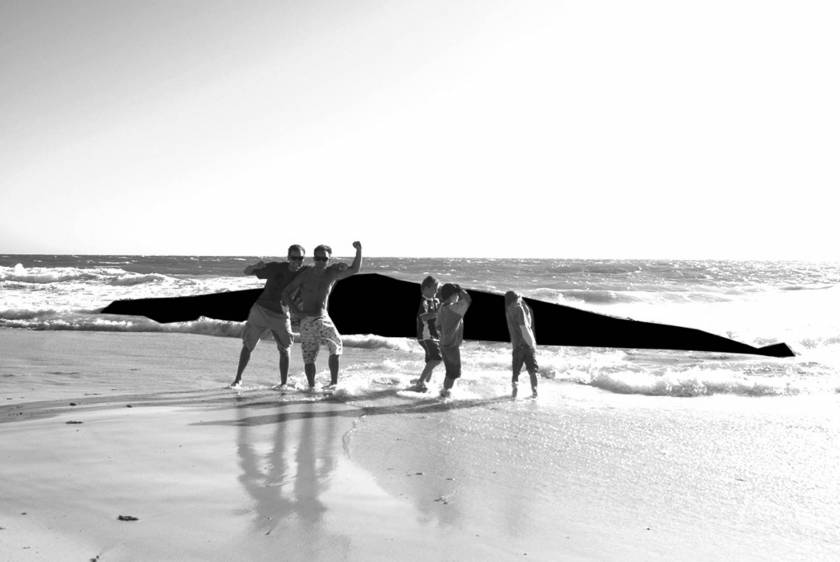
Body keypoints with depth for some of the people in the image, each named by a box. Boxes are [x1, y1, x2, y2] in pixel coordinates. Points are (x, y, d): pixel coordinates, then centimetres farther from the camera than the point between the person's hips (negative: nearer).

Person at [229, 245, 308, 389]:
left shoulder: (304, 273, -5)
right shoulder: (276, 267, -9)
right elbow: (246, 272, -5)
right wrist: (256, 266, -27)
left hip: (281, 316, 0)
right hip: (260, 310, 0)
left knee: (284, 350, -5)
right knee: (247, 346, 6)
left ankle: (283, 383, 6)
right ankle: (238, 379, 19)